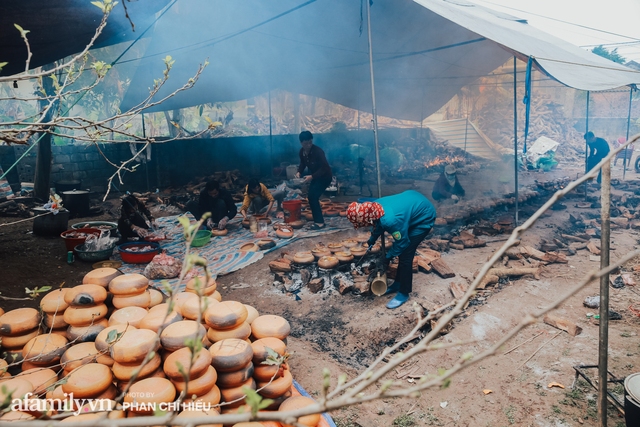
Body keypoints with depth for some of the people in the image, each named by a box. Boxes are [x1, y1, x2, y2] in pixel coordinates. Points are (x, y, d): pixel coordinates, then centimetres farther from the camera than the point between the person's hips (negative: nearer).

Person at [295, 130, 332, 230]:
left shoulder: (318, 151, -27)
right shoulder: (302, 152, -5)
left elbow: (324, 168, -28)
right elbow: (302, 163, 12)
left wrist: (312, 176, -36)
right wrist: (299, 172, -9)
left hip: (325, 176, -8)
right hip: (315, 176, 8)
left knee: (313, 197, -15)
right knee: (312, 197, 7)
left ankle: (320, 222, -9)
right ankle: (317, 219, 21)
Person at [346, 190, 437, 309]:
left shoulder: (390, 220, -38)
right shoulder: (375, 207, -13)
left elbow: (402, 242, -20)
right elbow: (378, 224, 12)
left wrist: (388, 256, -5)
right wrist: (372, 239, 25)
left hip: (424, 218, -8)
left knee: (405, 256, -5)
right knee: (402, 252, 15)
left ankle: (404, 293, 9)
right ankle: (398, 283, 31)